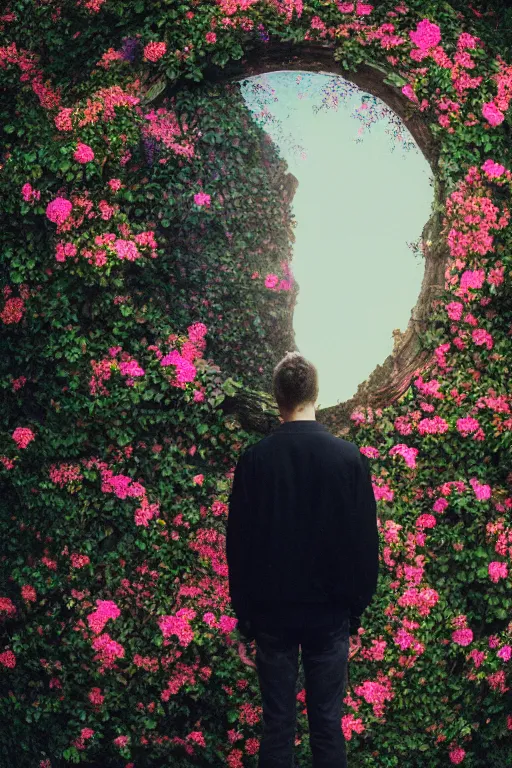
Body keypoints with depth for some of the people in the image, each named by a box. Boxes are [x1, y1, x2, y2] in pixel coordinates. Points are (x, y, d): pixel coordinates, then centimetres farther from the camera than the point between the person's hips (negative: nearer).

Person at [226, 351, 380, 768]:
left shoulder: (254, 459, -7)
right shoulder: (350, 457, -7)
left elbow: (238, 542, -2)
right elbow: (366, 541, -3)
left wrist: (243, 609, 8)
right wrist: (358, 604, 9)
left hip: (272, 611, 0)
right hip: (330, 611, 0)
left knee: (278, 723, 8)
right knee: (328, 724, 7)